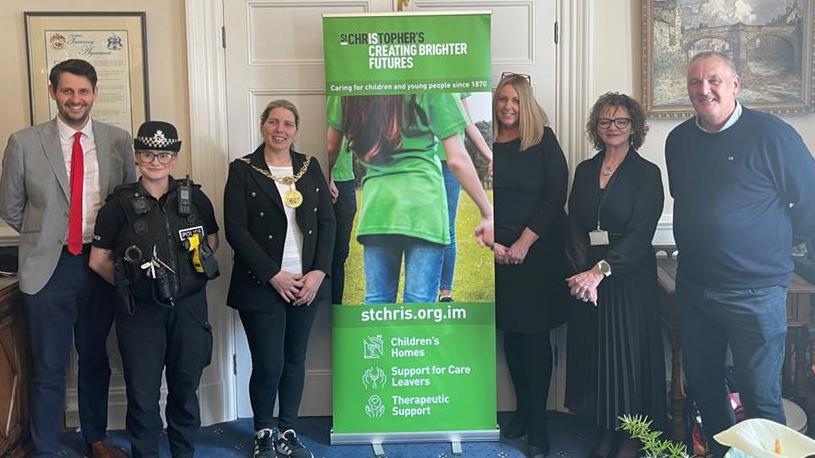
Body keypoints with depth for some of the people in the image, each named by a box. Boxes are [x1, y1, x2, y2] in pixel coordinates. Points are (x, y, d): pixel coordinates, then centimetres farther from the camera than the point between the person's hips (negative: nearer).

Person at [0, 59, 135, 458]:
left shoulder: (119, 141, 1)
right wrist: (44, 236, 7)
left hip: (102, 263, 2)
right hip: (50, 266, -2)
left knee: (96, 359, 17)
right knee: (48, 368, 6)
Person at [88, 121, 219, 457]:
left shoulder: (194, 198, 1)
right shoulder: (120, 204, -3)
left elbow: (212, 241, 15)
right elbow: (98, 260, 3)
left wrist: (192, 274, 3)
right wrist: (130, 283, 0)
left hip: (189, 307, 2)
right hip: (140, 312, -2)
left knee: (185, 389, 14)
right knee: (142, 394, 3)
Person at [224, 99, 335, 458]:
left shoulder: (310, 167, 9)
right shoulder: (243, 170, -2)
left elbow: (327, 222, 6)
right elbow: (235, 229, -9)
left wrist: (319, 272, -6)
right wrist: (273, 275, -14)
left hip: (306, 283, 4)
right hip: (261, 285, -3)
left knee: (295, 361, 10)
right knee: (268, 365, -3)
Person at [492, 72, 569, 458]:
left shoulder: (544, 141, -1)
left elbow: (555, 196, -7)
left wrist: (523, 243, -11)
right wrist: (491, 244, -7)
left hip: (540, 251, -2)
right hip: (497, 253, 3)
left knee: (535, 335, -1)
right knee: (511, 334, 8)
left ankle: (538, 423, 9)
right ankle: (522, 410, 23)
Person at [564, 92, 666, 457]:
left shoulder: (647, 174, -3)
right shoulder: (585, 170, 11)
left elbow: (640, 234, -11)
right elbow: (574, 225, 3)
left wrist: (601, 271, -20)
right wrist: (582, 271, -12)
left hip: (630, 278, -4)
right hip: (587, 277, 4)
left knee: (627, 354, 0)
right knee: (593, 352, 8)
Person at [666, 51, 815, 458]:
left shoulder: (771, 134, -11)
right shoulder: (678, 140, 6)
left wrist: (770, 237, 5)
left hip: (755, 292, -5)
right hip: (693, 287, 6)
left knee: (761, 399, 2)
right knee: (703, 386, 17)